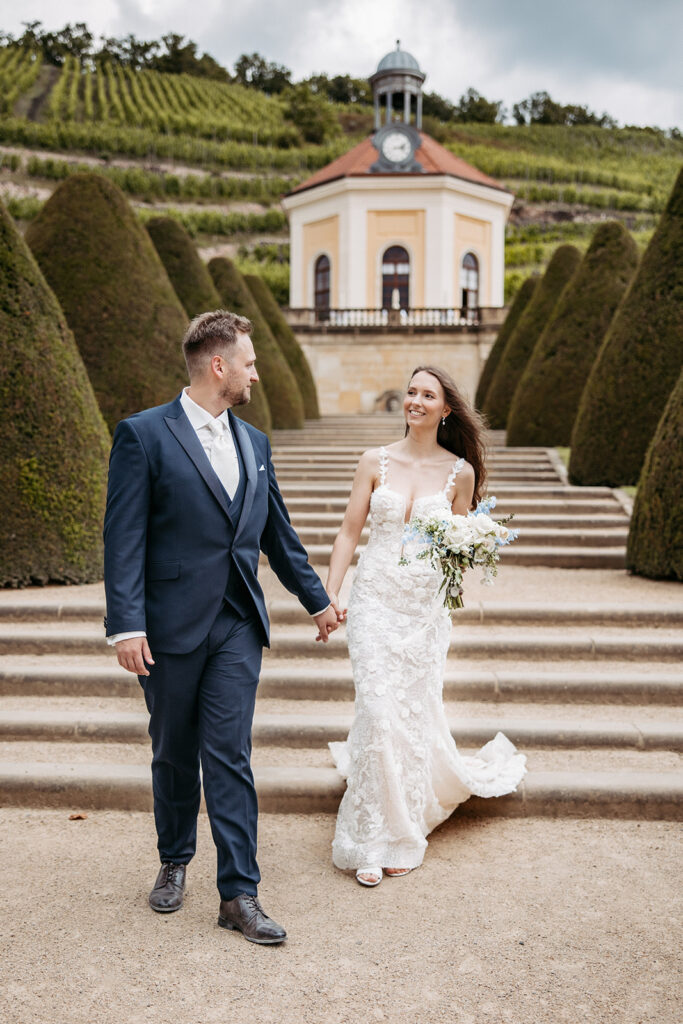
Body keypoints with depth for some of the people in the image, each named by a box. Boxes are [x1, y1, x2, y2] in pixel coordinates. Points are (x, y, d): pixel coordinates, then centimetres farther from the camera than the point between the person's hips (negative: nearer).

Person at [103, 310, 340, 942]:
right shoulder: (143, 434, -6)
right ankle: (174, 862, 35)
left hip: (238, 627, 3)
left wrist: (316, 600, 23)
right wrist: (127, 624, -17)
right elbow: (124, 538, -11)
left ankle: (239, 895, 8)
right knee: (173, 754, 13)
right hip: (171, 626, -3)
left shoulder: (253, 443, 12)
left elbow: (278, 533, 19)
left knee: (230, 758, 2)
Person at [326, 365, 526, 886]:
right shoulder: (375, 462, 2)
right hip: (375, 598, 0)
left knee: (415, 716, 6)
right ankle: (374, 841, 6)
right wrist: (328, 597, -3)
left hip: (426, 605, 1)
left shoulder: (460, 471, 2)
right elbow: (349, 533, 3)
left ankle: (402, 837, 26)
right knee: (378, 711, -8)